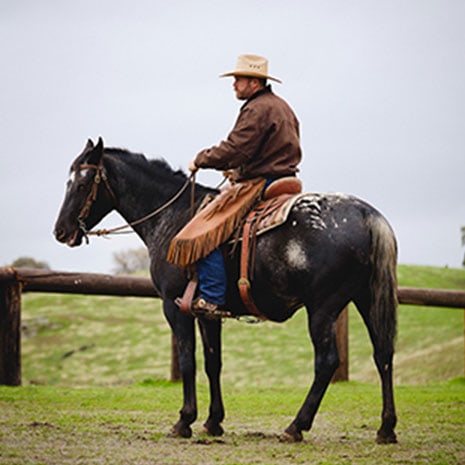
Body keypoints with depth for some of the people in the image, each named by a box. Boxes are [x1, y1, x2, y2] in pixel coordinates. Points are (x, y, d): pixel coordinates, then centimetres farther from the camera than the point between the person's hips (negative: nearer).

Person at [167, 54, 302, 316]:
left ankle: (212, 297, -21)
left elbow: (233, 151, -21)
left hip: (261, 184, -11)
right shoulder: (282, 106, 19)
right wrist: (241, 171, 22)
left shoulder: (257, 110, -14)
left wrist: (201, 160, -6)